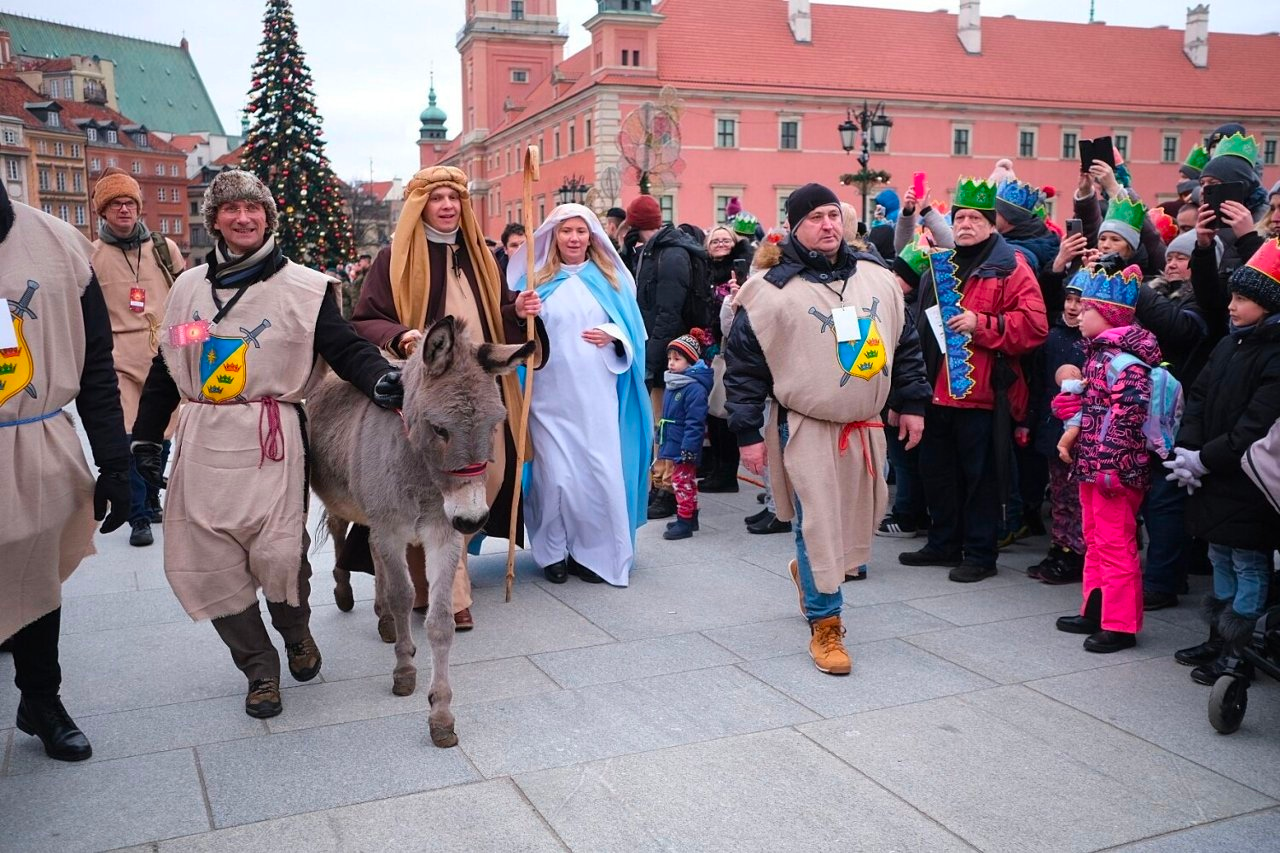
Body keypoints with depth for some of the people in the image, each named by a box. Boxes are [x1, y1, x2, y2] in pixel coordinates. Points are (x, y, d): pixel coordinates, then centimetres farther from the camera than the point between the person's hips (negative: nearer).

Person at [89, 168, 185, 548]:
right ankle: (139, 518, 2)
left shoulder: (165, 248, 8)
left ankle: (152, 502, 30)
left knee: (160, 436, 10)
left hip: (165, 357, 3)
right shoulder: (90, 256, 2)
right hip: (119, 360, -2)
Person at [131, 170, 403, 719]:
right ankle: (259, 669, 21)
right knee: (207, 561, 2)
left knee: (278, 555, -13)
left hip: (271, 439, -4)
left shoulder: (304, 288, 1)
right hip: (202, 442, 4)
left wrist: (379, 378, -27)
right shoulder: (190, 287, 14)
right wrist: (146, 437, 14)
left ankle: (297, 633, 22)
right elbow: (165, 367, 18)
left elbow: (345, 348, -5)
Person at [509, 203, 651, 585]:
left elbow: (634, 331, 12)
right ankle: (554, 552, 13)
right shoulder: (536, 280, 9)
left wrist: (613, 336, -9)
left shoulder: (611, 279, 11)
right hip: (550, 396, -1)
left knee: (600, 473, -3)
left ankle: (593, 552, 11)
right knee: (555, 475, -3)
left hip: (597, 395, 1)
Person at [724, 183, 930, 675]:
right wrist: (748, 433, -9)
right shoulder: (771, 289, -10)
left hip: (865, 427, 6)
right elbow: (743, 365, -7)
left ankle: (810, 572, 45)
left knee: (858, 519, 16)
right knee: (817, 526, -3)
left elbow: (905, 343, 16)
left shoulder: (876, 278, 6)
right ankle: (824, 625, 11)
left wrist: (911, 404, 13)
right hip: (806, 429, -5)